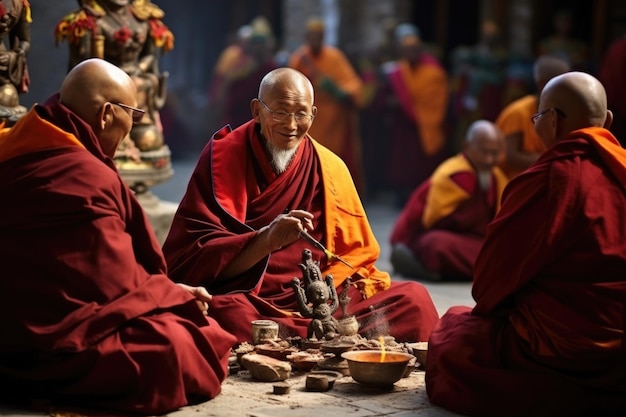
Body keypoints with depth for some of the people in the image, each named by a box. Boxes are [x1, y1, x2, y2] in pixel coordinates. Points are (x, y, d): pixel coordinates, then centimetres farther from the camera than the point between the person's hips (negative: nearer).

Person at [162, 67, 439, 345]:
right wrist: (267, 240, -23)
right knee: (226, 315, -38)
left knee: (414, 300, -17)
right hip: (247, 302, -3)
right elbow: (196, 258, -7)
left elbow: (356, 255, 12)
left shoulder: (329, 168, 9)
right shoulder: (221, 158, 0)